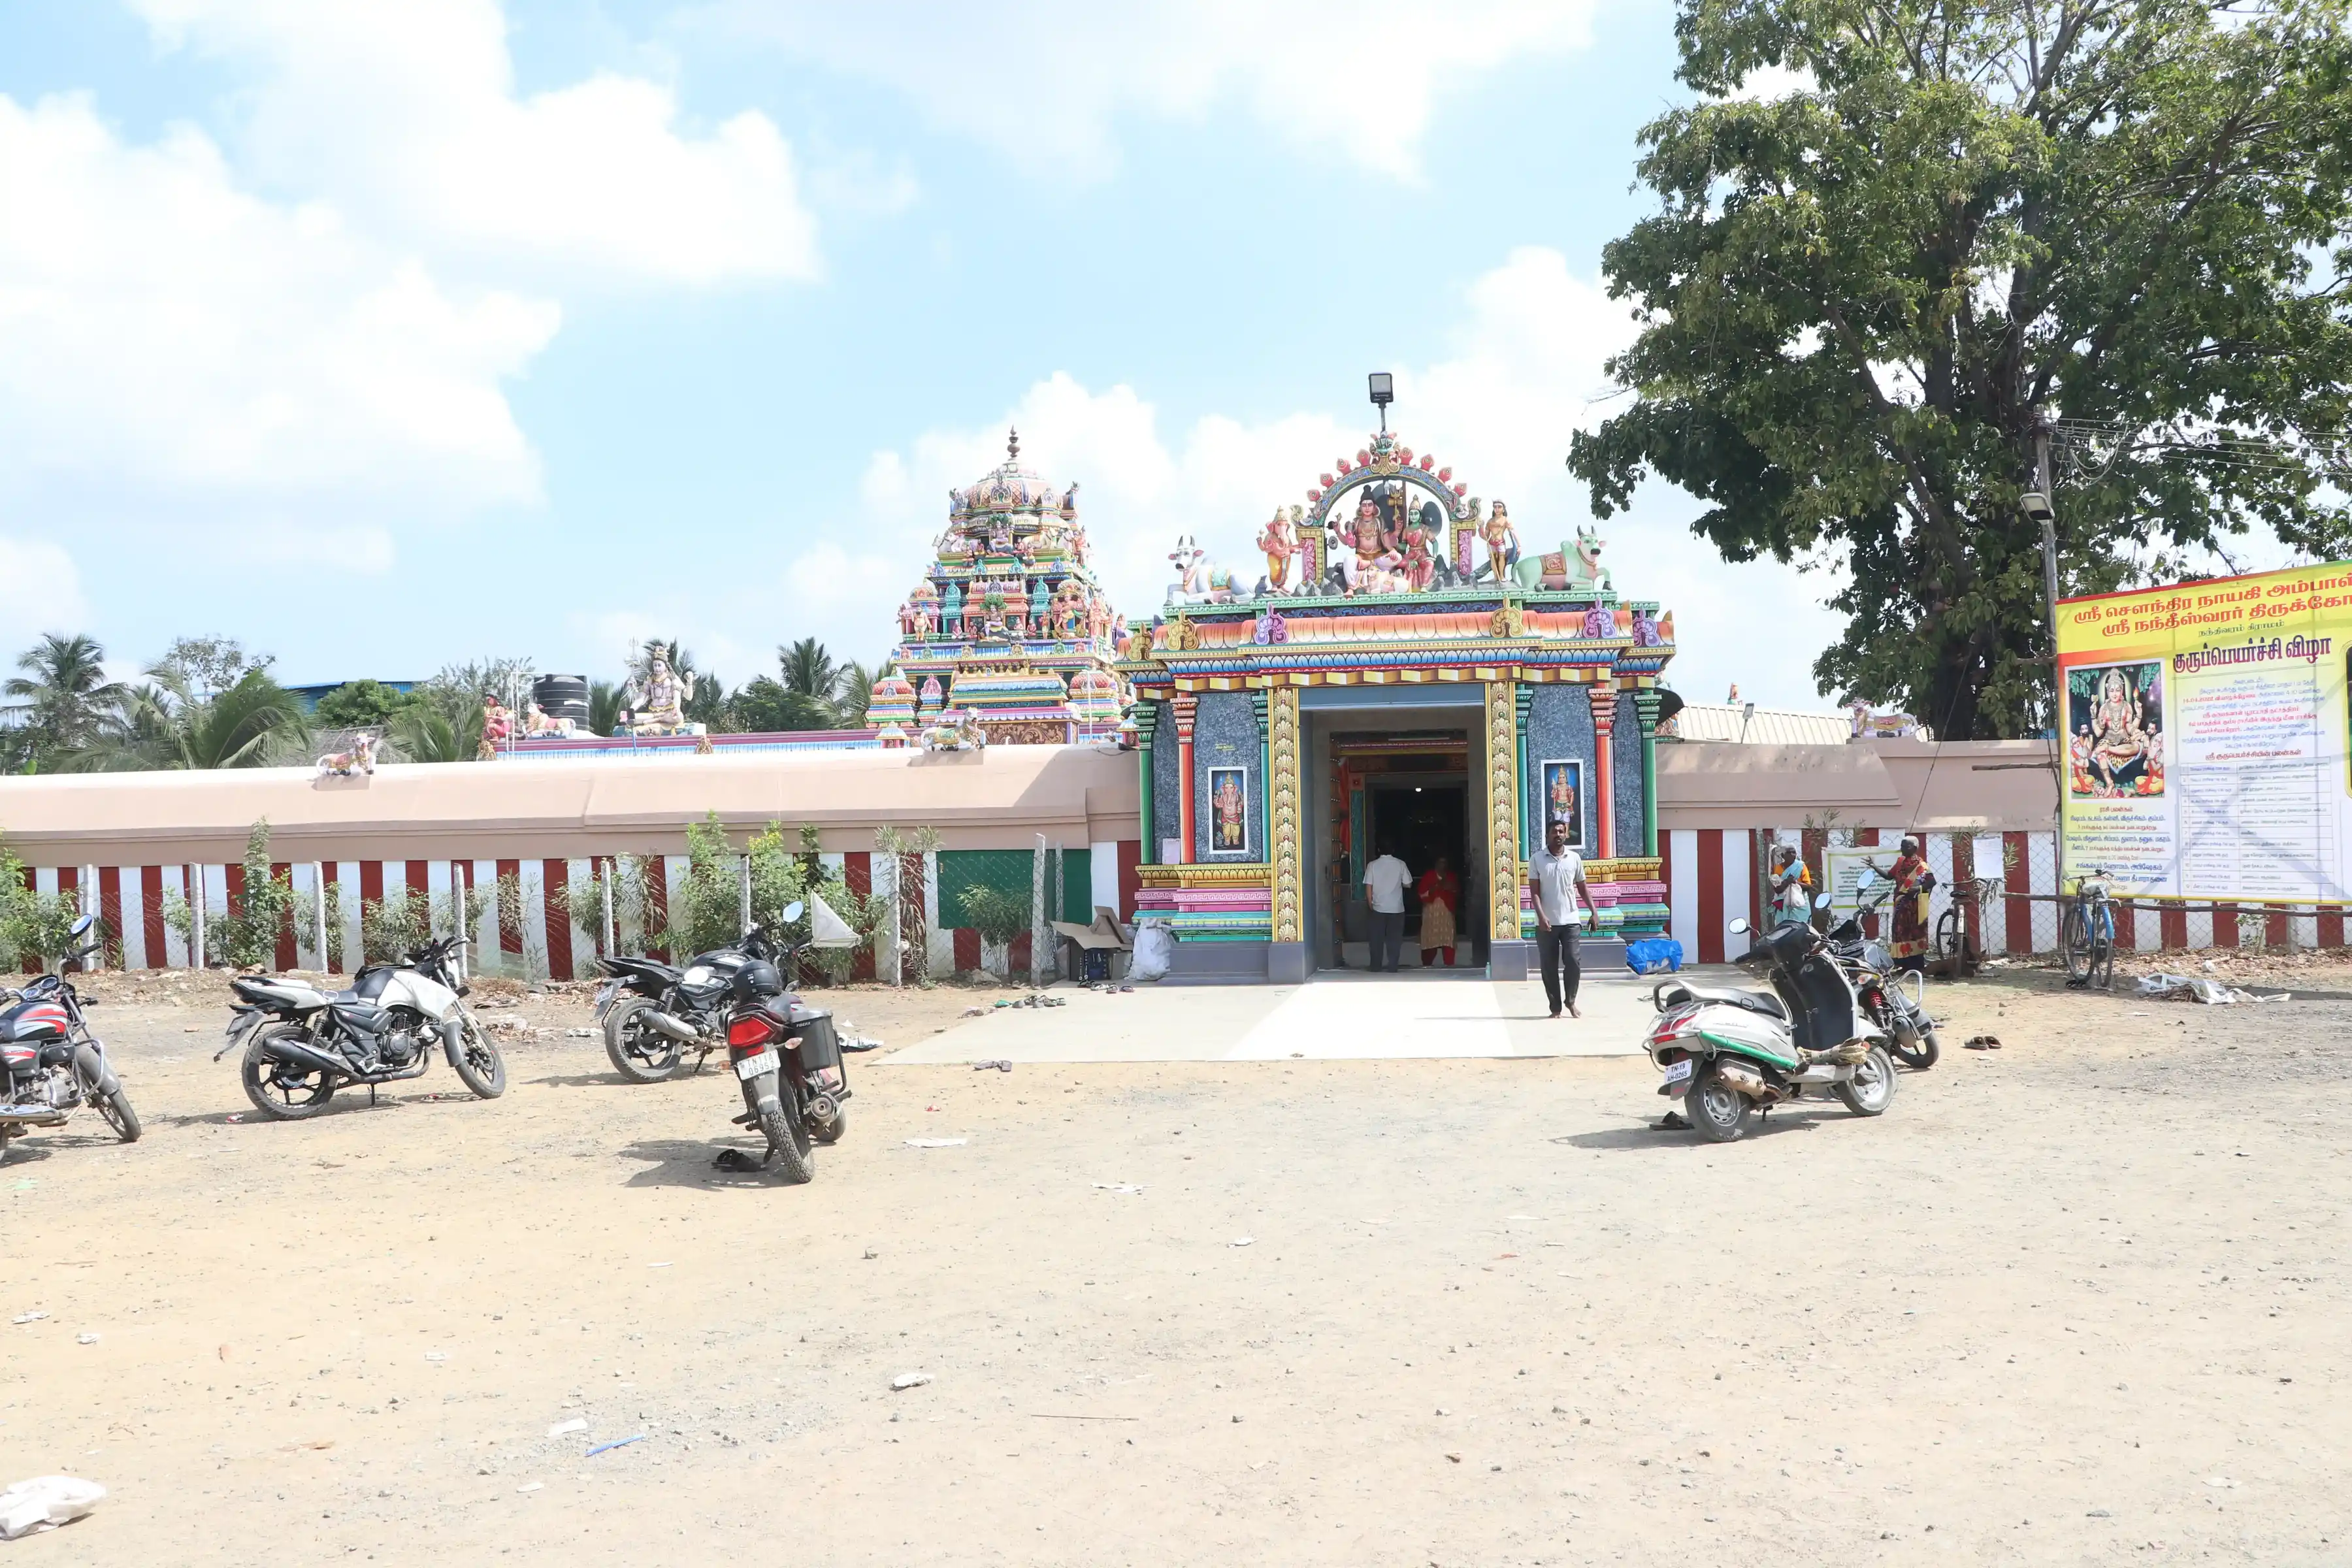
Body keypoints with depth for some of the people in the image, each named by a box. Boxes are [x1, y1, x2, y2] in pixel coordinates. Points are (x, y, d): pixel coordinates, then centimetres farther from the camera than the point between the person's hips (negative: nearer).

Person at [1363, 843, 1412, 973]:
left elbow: (1368, 887, -5)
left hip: (1378, 908, 0)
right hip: (1396, 908, 0)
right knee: (1394, 939, 6)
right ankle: (1392, 967, 4)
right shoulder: (1400, 864, -3)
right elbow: (1408, 884, 2)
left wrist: (1370, 905, 6)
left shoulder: (1372, 865, -3)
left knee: (1377, 939, 7)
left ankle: (1376, 967, 9)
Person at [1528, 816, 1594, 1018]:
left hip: (1570, 920, 1)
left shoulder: (1574, 858, 5)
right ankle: (1555, 1007, 11)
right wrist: (1541, 916, -17)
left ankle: (1570, 1001, 15)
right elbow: (1534, 892, -5)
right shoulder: (1537, 859, -1)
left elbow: (1582, 889, 11)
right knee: (1549, 967, 2)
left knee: (1573, 962, -4)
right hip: (1546, 922, -1)